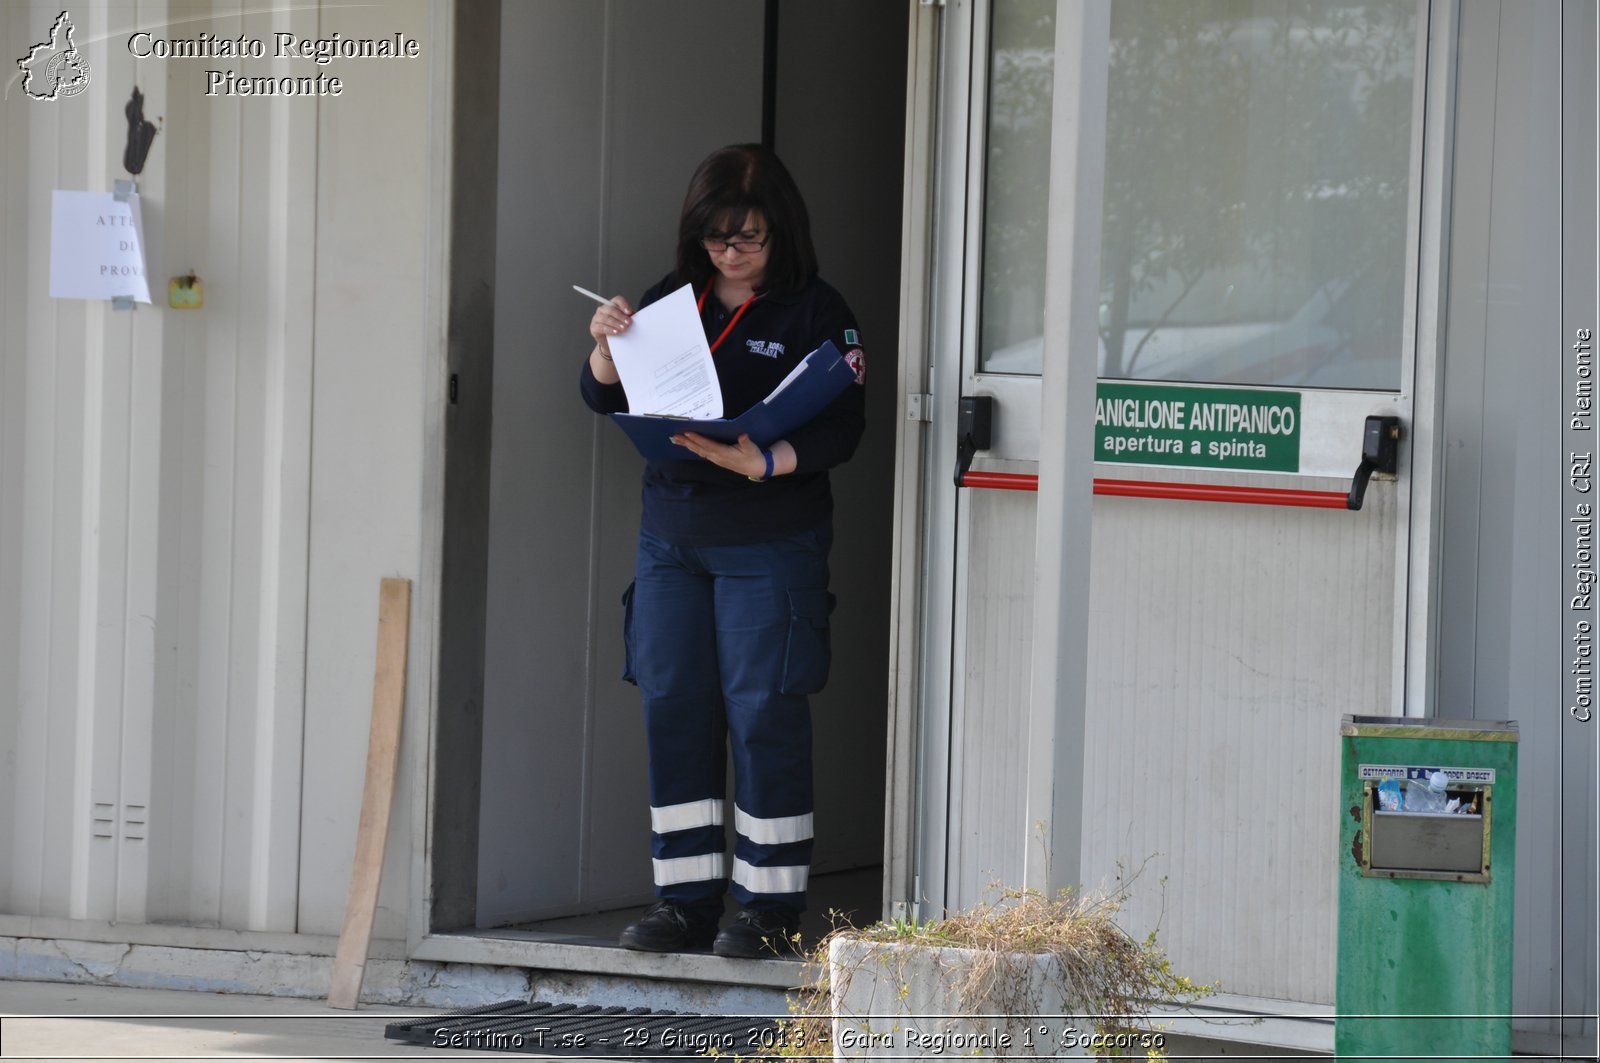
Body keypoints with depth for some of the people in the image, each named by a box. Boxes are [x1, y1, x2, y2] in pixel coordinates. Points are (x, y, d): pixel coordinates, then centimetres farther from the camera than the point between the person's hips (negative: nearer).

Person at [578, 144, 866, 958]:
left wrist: (762, 462, -25)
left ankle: (770, 906, 2)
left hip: (770, 543, -5)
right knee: (672, 711, 4)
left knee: (762, 715, -5)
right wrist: (606, 348, -9)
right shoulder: (673, 302, 11)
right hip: (671, 538, 5)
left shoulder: (816, 312, -3)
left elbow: (840, 431, -10)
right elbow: (607, 401, 11)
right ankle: (687, 899, 11)